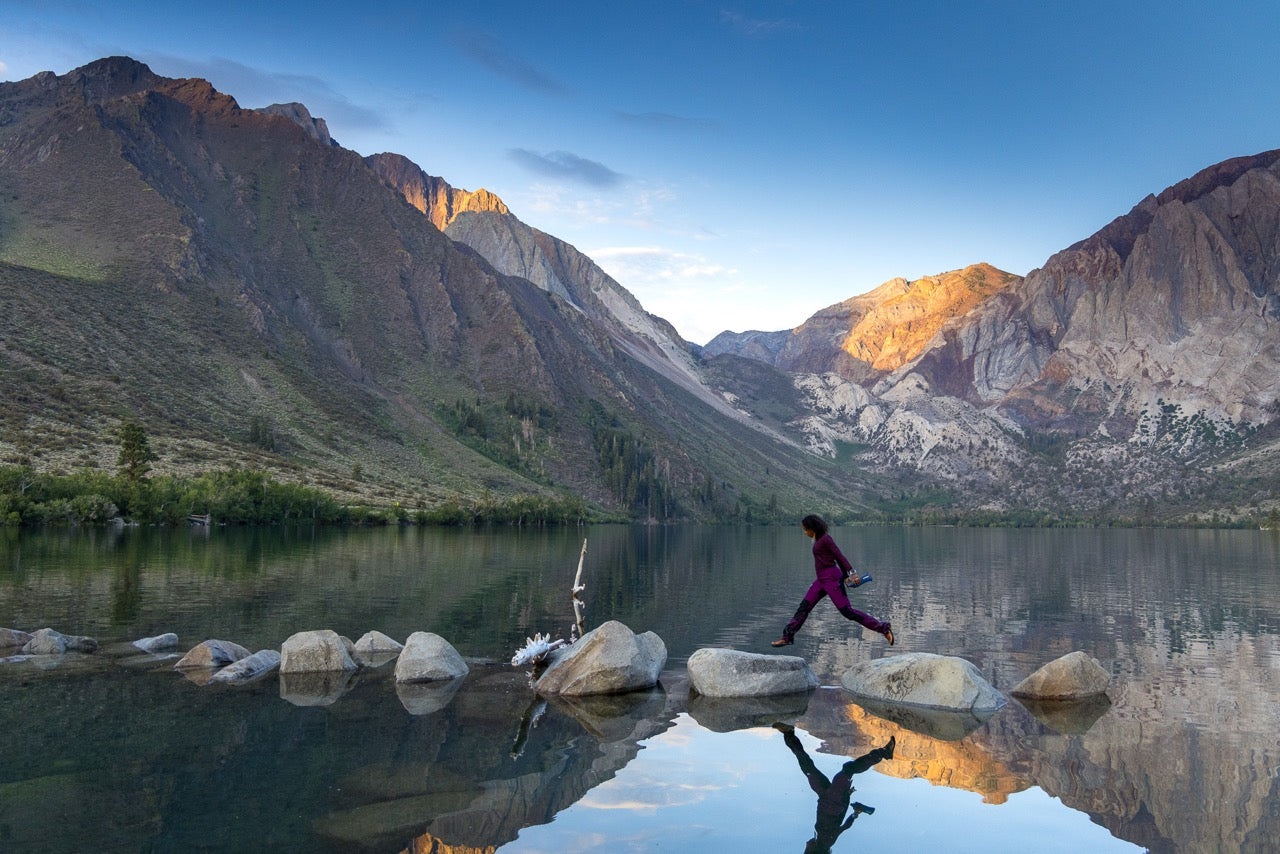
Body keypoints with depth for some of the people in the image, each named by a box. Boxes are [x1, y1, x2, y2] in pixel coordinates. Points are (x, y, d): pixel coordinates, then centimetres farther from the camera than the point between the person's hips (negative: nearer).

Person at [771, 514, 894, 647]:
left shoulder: (825, 539, -14)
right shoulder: (820, 539, 14)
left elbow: (840, 556, -18)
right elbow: (837, 557, 18)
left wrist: (852, 573, -25)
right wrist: (845, 576, 20)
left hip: (831, 578, -10)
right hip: (822, 579, 10)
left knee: (847, 611, -9)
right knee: (804, 606, 6)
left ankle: (883, 628, -3)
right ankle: (787, 636, 8)